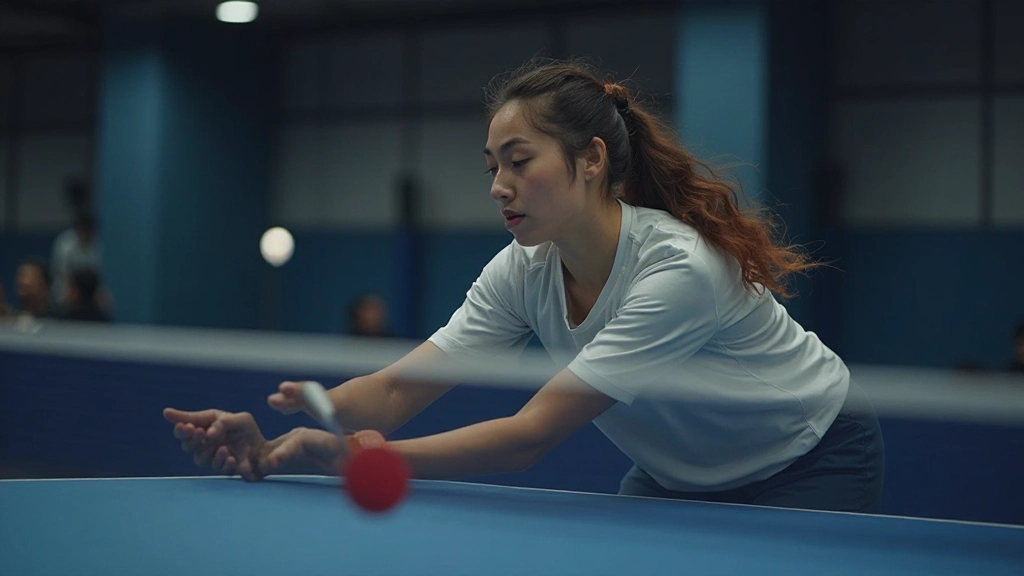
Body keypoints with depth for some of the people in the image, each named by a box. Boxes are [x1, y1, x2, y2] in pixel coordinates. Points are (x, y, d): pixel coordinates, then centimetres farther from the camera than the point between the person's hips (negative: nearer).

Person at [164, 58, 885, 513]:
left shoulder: (680, 269, -35)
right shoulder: (525, 270, -14)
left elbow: (531, 435, -38)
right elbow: (397, 387, -20)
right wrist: (271, 447, -38)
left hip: (814, 464, -6)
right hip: (677, 473, 6)